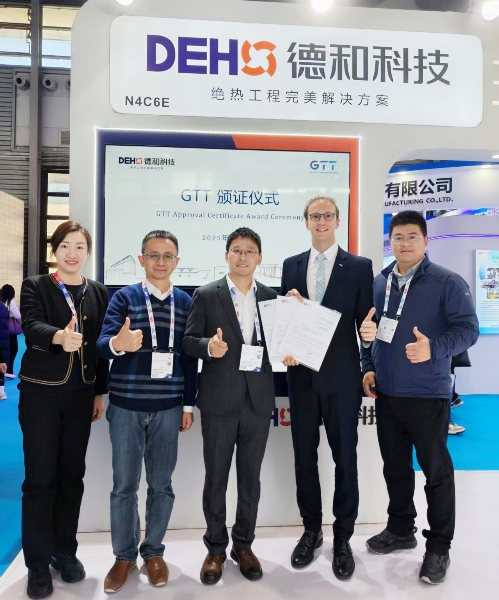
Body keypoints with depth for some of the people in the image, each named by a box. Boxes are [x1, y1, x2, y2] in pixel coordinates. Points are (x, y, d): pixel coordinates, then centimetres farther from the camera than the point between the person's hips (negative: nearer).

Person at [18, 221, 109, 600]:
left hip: (80, 394, 3)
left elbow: (101, 344, 8)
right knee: (40, 477, 3)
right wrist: (59, 336, -43)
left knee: (72, 474, 11)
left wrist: (100, 392, 7)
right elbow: (32, 327, -21)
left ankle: (65, 550, 27)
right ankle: (38, 562, 18)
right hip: (40, 392, -3)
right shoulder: (35, 287, -3)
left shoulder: (98, 292, 6)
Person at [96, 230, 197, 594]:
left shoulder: (186, 302, 5)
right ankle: (124, 554, 27)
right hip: (126, 404, -1)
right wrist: (117, 343, -35)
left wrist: (189, 404, 6)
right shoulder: (124, 297, 0)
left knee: (162, 483, 11)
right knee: (124, 484, 9)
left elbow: (190, 356, 7)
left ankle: (153, 551, 30)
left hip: (168, 406, 2)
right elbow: (103, 342, -12)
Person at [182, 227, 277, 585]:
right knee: (216, 477, 8)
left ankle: (243, 545, 31)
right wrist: (209, 346, -22)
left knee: (250, 476, 13)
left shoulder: (272, 297, 8)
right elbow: (188, 341, -2)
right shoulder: (206, 295, 0)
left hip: (258, 399, 2)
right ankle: (215, 548, 27)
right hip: (219, 399, -2)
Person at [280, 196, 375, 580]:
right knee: (304, 457, 13)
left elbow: (364, 321, -2)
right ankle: (311, 531, 32)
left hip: (342, 377, -3)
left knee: (344, 458, 8)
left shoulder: (360, 267, -1)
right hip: (302, 375, 3)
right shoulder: (291, 266, 9)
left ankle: (342, 538, 27)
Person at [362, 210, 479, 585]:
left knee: (436, 470, 7)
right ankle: (401, 529, 35)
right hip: (386, 394, 5)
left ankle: (439, 546, 23)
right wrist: (369, 368, 6)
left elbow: (467, 329, -12)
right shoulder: (379, 283, 8)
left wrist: (433, 349, -28)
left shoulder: (447, 282, -7)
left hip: (427, 395, -5)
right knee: (395, 466, 17)